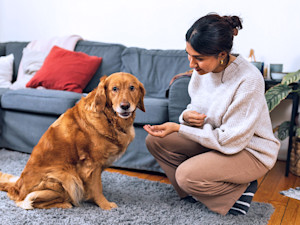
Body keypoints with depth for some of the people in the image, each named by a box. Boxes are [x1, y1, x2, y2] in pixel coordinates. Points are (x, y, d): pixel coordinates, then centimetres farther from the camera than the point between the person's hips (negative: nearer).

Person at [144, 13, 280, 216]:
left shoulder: (249, 80, -29)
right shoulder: (202, 69, -7)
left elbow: (231, 140, -26)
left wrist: (177, 128, -28)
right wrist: (187, 116, -18)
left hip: (250, 151, -7)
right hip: (214, 137, 7)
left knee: (187, 175, -27)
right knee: (155, 141, -7)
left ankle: (242, 188, -1)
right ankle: (194, 190, 5)